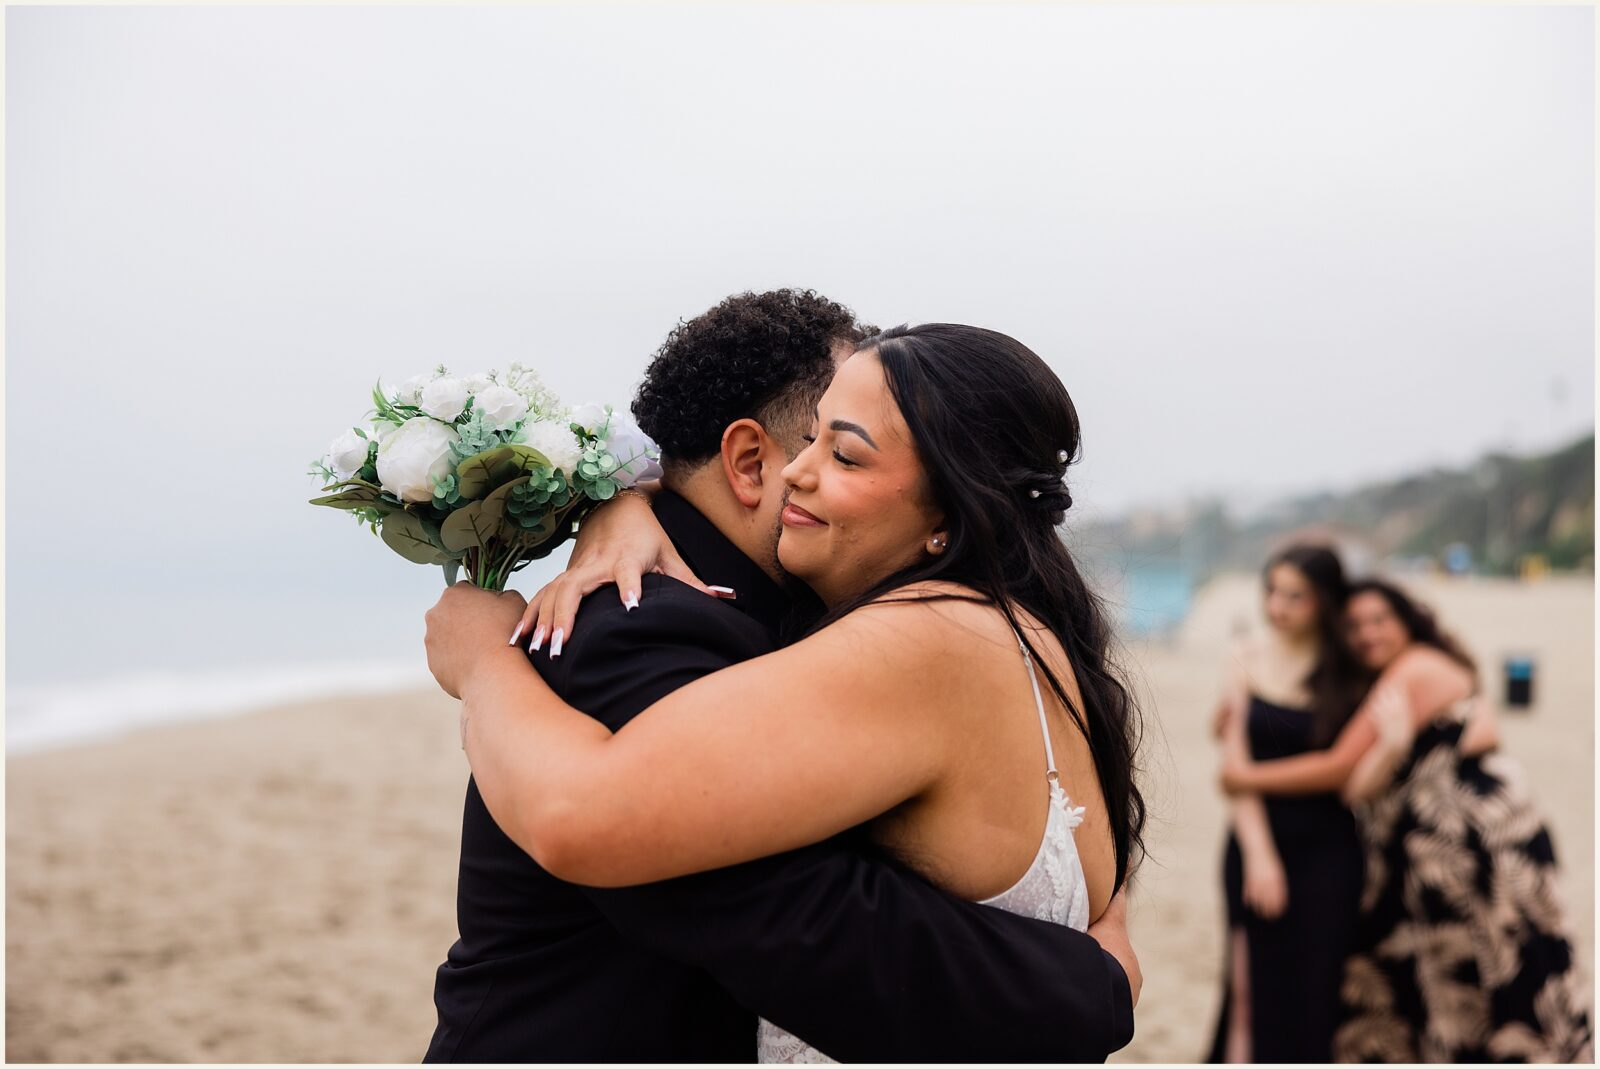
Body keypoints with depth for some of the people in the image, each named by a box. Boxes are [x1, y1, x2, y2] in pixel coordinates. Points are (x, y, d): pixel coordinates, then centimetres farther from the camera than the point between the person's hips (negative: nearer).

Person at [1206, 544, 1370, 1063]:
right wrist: (1258, 853, -9)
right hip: (1258, 841, 1)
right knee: (1260, 986, 4)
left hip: (1327, 850, -1)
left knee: (1317, 989, 2)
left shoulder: (1349, 675, 0)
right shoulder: (1249, 663, 1)